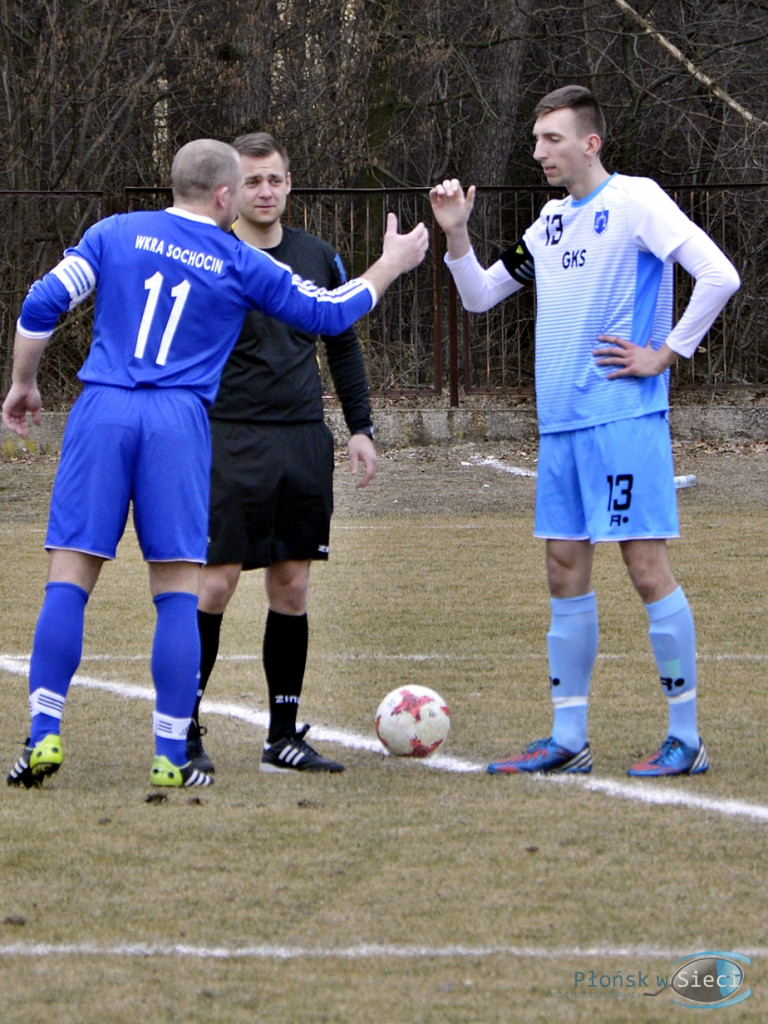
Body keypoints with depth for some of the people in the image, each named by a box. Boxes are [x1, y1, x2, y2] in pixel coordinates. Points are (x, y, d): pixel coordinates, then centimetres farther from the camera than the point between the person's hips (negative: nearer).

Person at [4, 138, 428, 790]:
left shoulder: (116, 234, 10)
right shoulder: (241, 264, 7)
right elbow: (328, 314, 15)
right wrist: (391, 266, 30)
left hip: (102, 412, 1)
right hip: (179, 422, -1)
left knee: (69, 582, 2)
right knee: (178, 594, 3)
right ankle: (171, 759, 0)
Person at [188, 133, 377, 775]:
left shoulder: (318, 258, 10)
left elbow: (344, 345, 19)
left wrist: (361, 427, 12)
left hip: (304, 442, 4)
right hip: (229, 443, -4)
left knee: (292, 589, 5)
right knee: (215, 585, -8)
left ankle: (284, 736, 11)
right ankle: (184, 731, 1)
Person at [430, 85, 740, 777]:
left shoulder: (635, 200, -7)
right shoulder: (551, 220, 16)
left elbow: (719, 277, -15)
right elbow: (480, 296, 22)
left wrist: (666, 355, -12)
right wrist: (456, 234, 6)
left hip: (625, 417, -8)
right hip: (561, 422, 8)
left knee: (646, 565, -7)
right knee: (565, 570, 7)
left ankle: (687, 738, -1)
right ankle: (568, 739, 13)